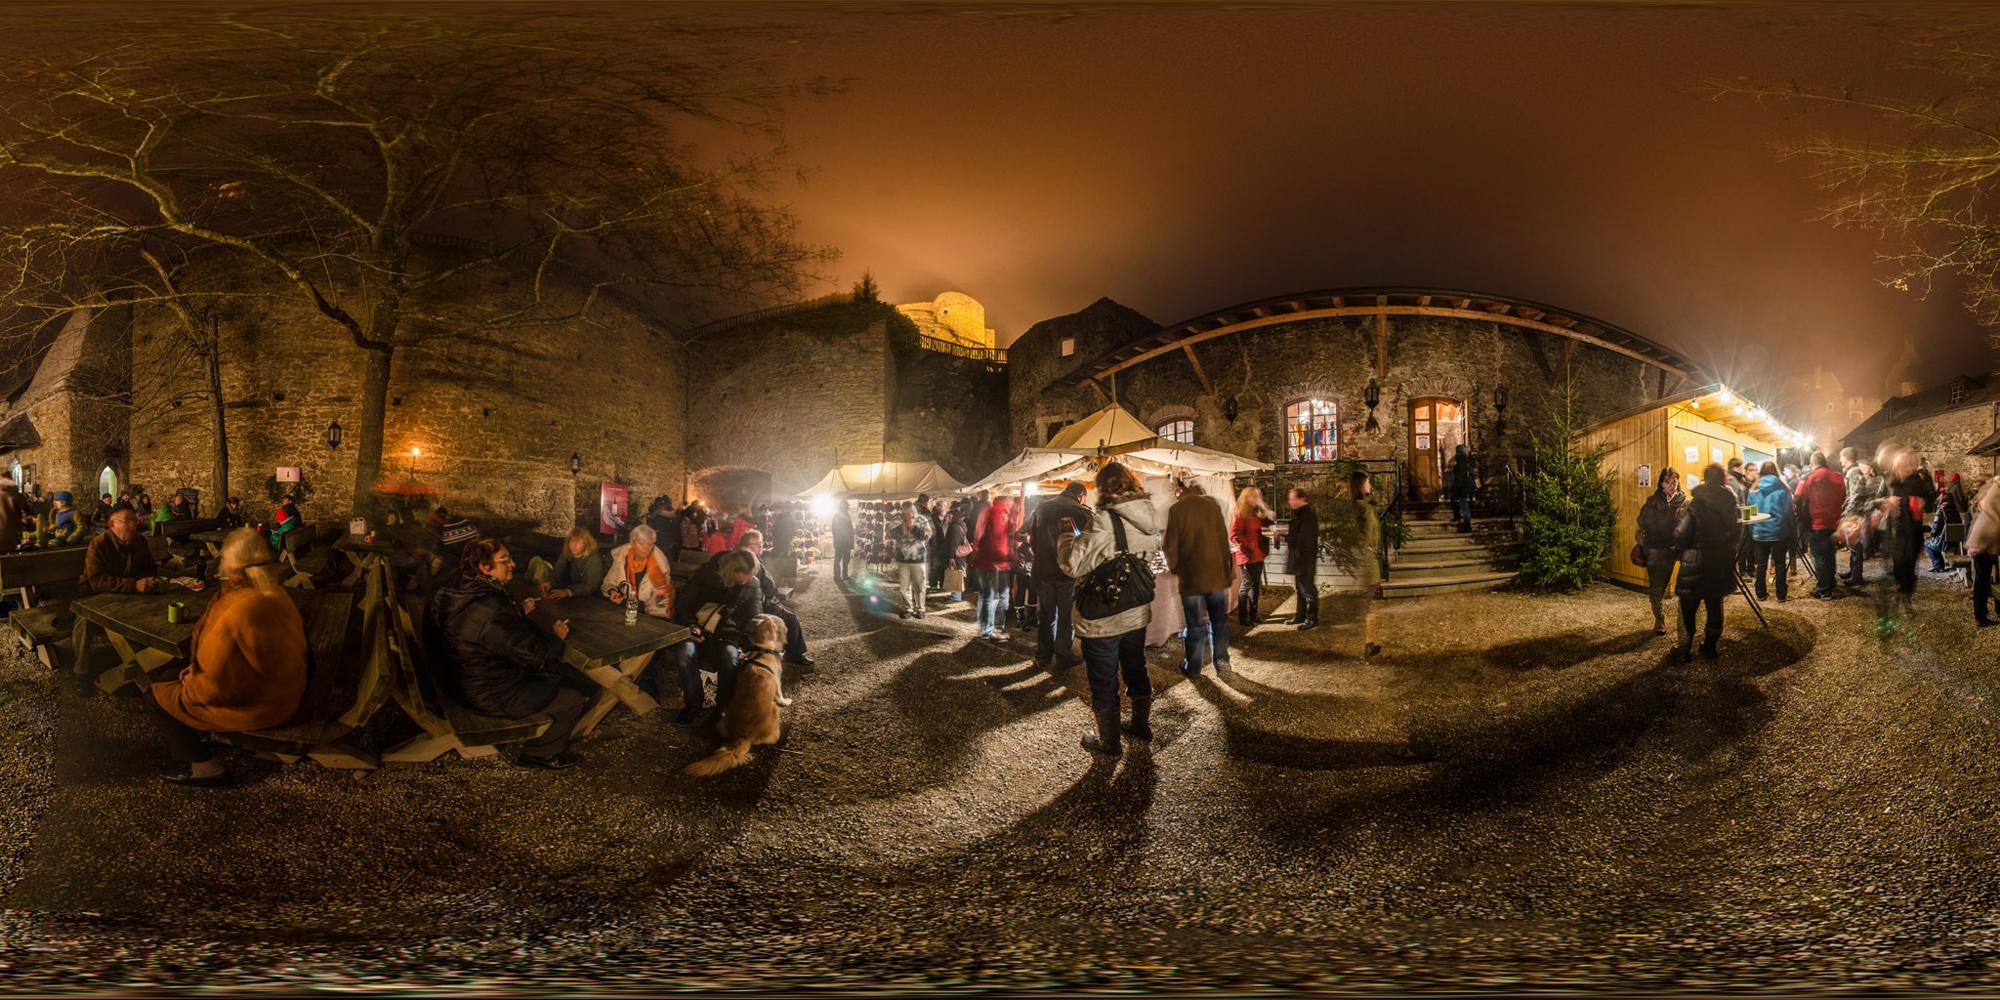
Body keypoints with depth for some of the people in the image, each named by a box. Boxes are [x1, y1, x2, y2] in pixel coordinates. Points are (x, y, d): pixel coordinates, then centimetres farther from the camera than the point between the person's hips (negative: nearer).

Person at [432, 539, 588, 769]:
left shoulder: (461, 591, -3)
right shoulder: (492, 610, -33)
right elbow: (534, 655, -25)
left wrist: (519, 611, 17)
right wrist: (556, 636, -7)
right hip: (490, 695, -10)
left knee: (566, 673, 18)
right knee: (578, 696, -4)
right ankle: (540, 753, 16)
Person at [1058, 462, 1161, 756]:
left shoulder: (1105, 520, -25)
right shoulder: (1148, 518, -1)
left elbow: (1074, 563, -27)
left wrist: (1068, 541, -5)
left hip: (1103, 619, -7)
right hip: (1137, 613, 7)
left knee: (1104, 680, 9)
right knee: (1136, 670, 24)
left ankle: (1109, 740, 21)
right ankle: (1141, 724, 39)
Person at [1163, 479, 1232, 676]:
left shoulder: (1176, 509, -10)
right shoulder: (1213, 506, -2)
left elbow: (1170, 545, -7)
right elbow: (1224, 539, 3)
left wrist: (1173, 567, 11)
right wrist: (1226, 567, 12)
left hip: (1191, 577, -2)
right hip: (1217, 573, 2)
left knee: (1194, 624, 7)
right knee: (1219, 621, 15)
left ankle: (1193, 667, 14)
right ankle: (1221, 662, 19)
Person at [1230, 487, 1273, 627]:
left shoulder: (1258, 514, 14)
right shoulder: (1240, 515, -11)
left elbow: (1265, 527, 23)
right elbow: (1234, 535, -18)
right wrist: (1249, 545, -19)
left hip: (1258, 556, 8)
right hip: (1247, 556, -8)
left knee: (1256, 585, 14)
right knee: (1246, 585, -3)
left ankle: (1253, 616, 24)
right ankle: (1243, 618, 4)